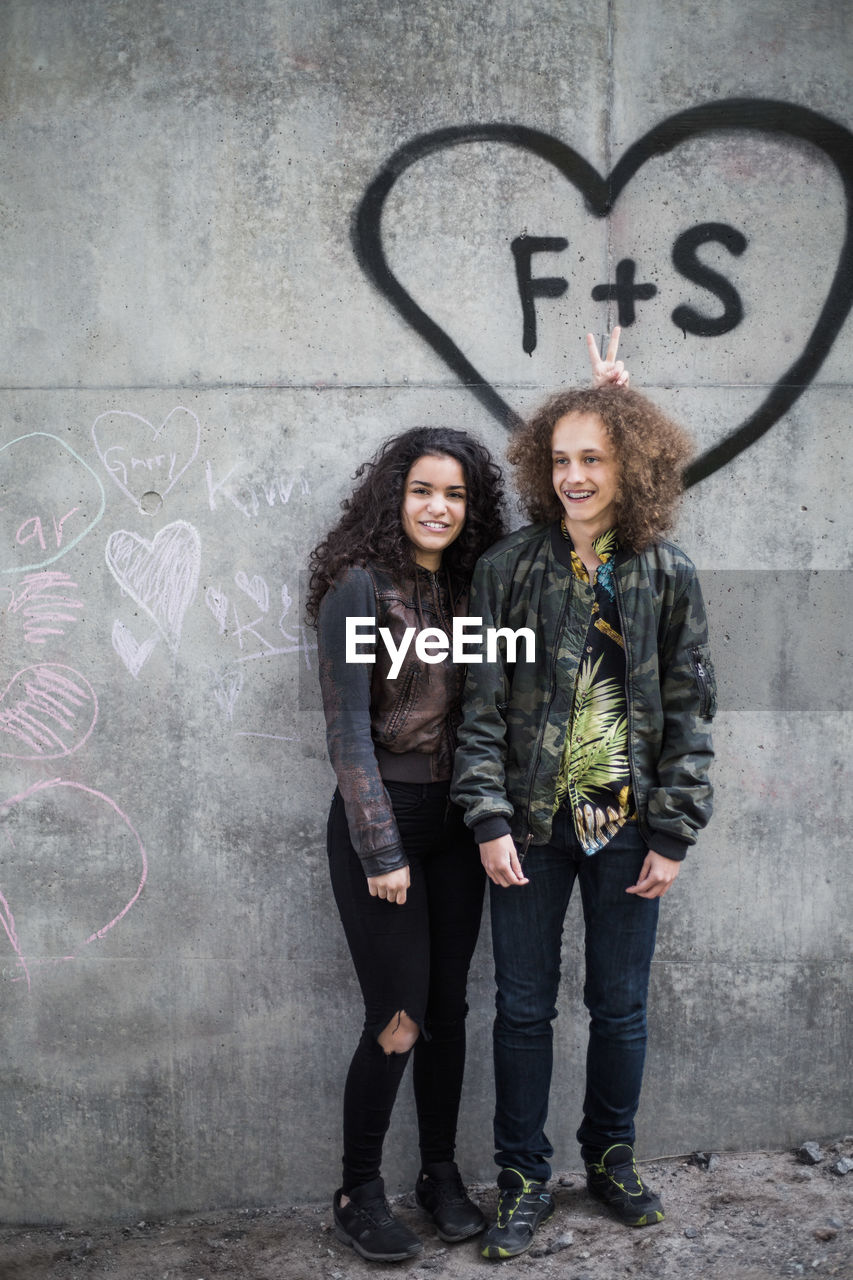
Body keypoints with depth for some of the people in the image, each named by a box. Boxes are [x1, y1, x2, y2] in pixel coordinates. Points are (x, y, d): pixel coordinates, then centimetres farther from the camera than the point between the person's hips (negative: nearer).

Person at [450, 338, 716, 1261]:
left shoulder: (667, 575, -1)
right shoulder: (508, 567, -3)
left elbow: (689, 711, 1)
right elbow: (483, 705, -3)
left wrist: (673, 835, -3)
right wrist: (489, 821, -9)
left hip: (628, 827, 1)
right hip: (533, 822, -1)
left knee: (621, 1005, 13)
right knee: (524, 1008, 9)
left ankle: (611, 1158, 36)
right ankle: (523, 1181, 26)